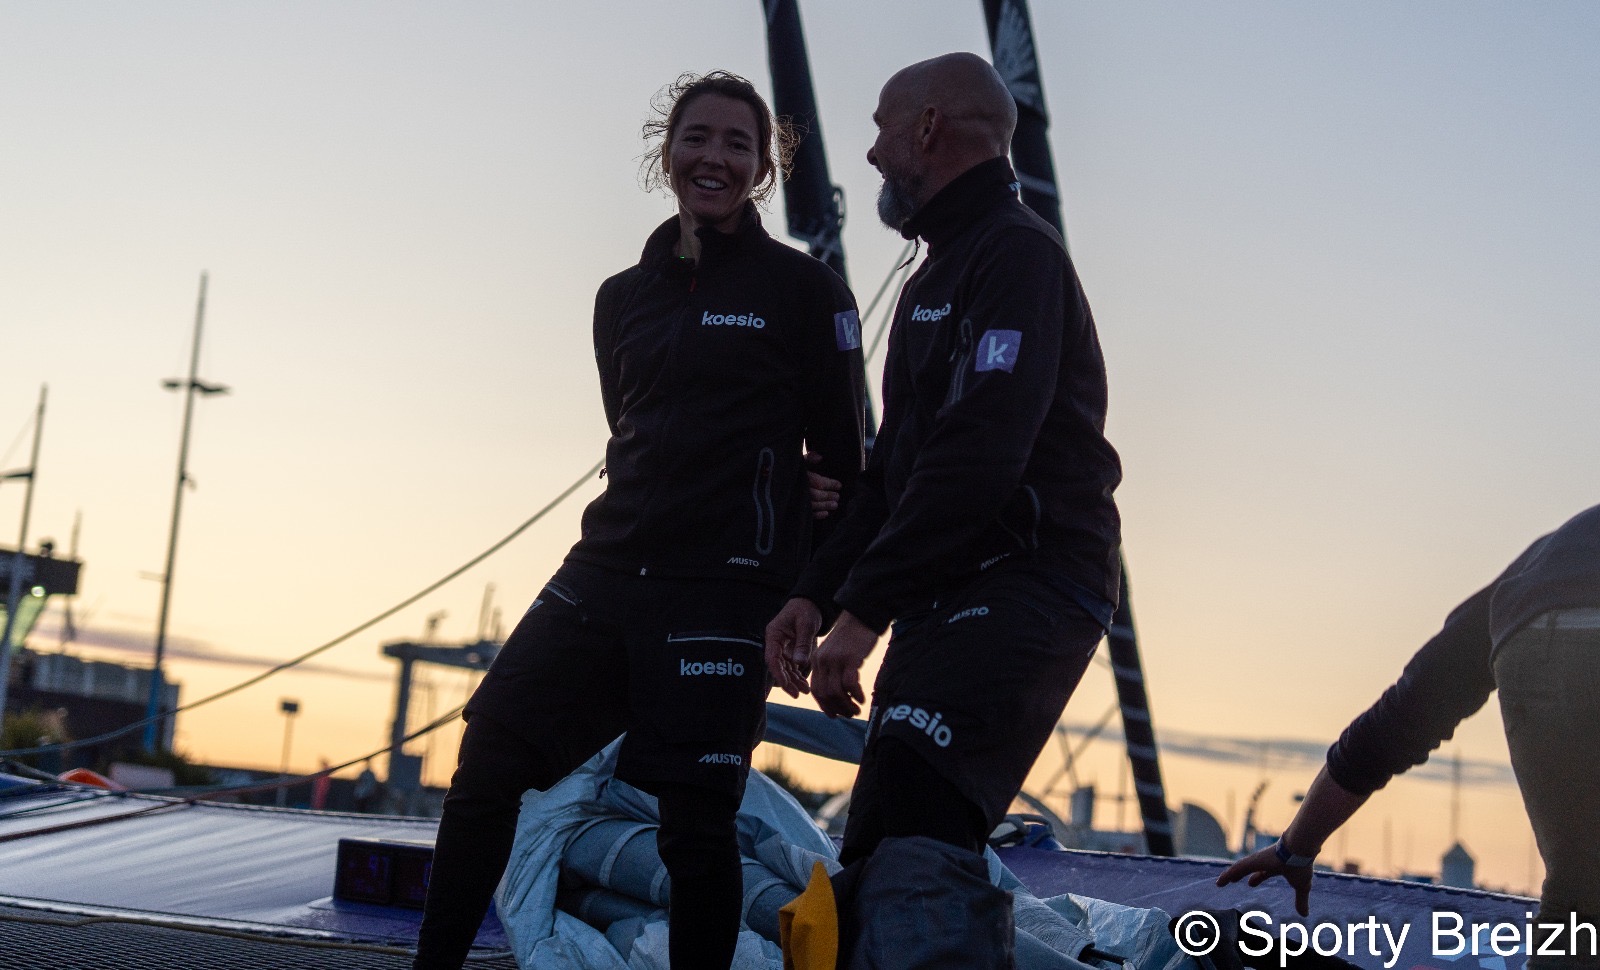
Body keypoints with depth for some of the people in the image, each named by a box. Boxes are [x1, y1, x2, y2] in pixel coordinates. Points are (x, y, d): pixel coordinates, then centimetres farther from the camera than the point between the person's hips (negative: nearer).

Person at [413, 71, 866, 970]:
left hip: (727, 586, -5)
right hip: (608, 569, 5)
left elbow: (842, 455, -3)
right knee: (489, 757, 0)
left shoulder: (804, 289, -1)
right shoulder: (623, 298, 14)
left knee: (695, 821, -4)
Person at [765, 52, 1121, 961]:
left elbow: (977, 456, -21)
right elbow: (895, 468, 24)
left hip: (1025, 590, -10)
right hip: (948, 600, 10)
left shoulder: (1017, 253, -7)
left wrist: (864, 610, -21)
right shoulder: (938, 279, 26)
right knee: (875, 865, 9)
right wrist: (817, 593, 10)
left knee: (910, 838, -28)